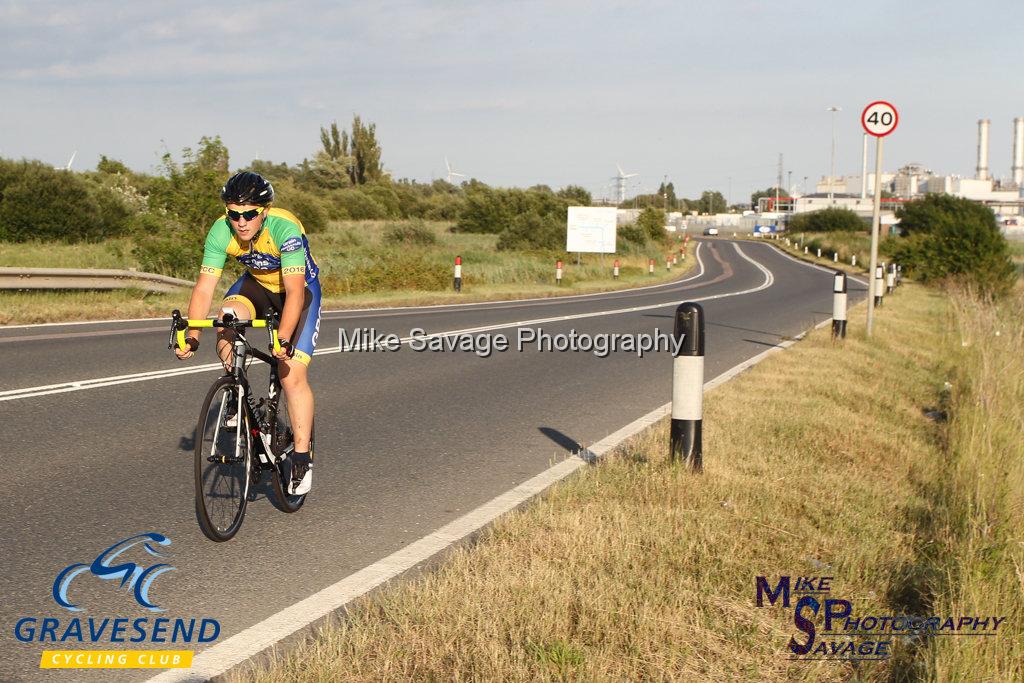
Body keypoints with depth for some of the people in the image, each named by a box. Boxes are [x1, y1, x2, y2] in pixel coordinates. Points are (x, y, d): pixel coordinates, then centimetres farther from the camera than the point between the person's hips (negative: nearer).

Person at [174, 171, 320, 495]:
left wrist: (283, 339, -52)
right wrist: (191, 335, -36)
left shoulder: (285, 229, -35)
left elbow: (295, 291, -41)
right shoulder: (221, 231, -23)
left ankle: (302, 458, -3)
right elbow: (204, 288, -24)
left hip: (301, 288, -3)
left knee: (292, 373, -15)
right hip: (257, 284, 4)